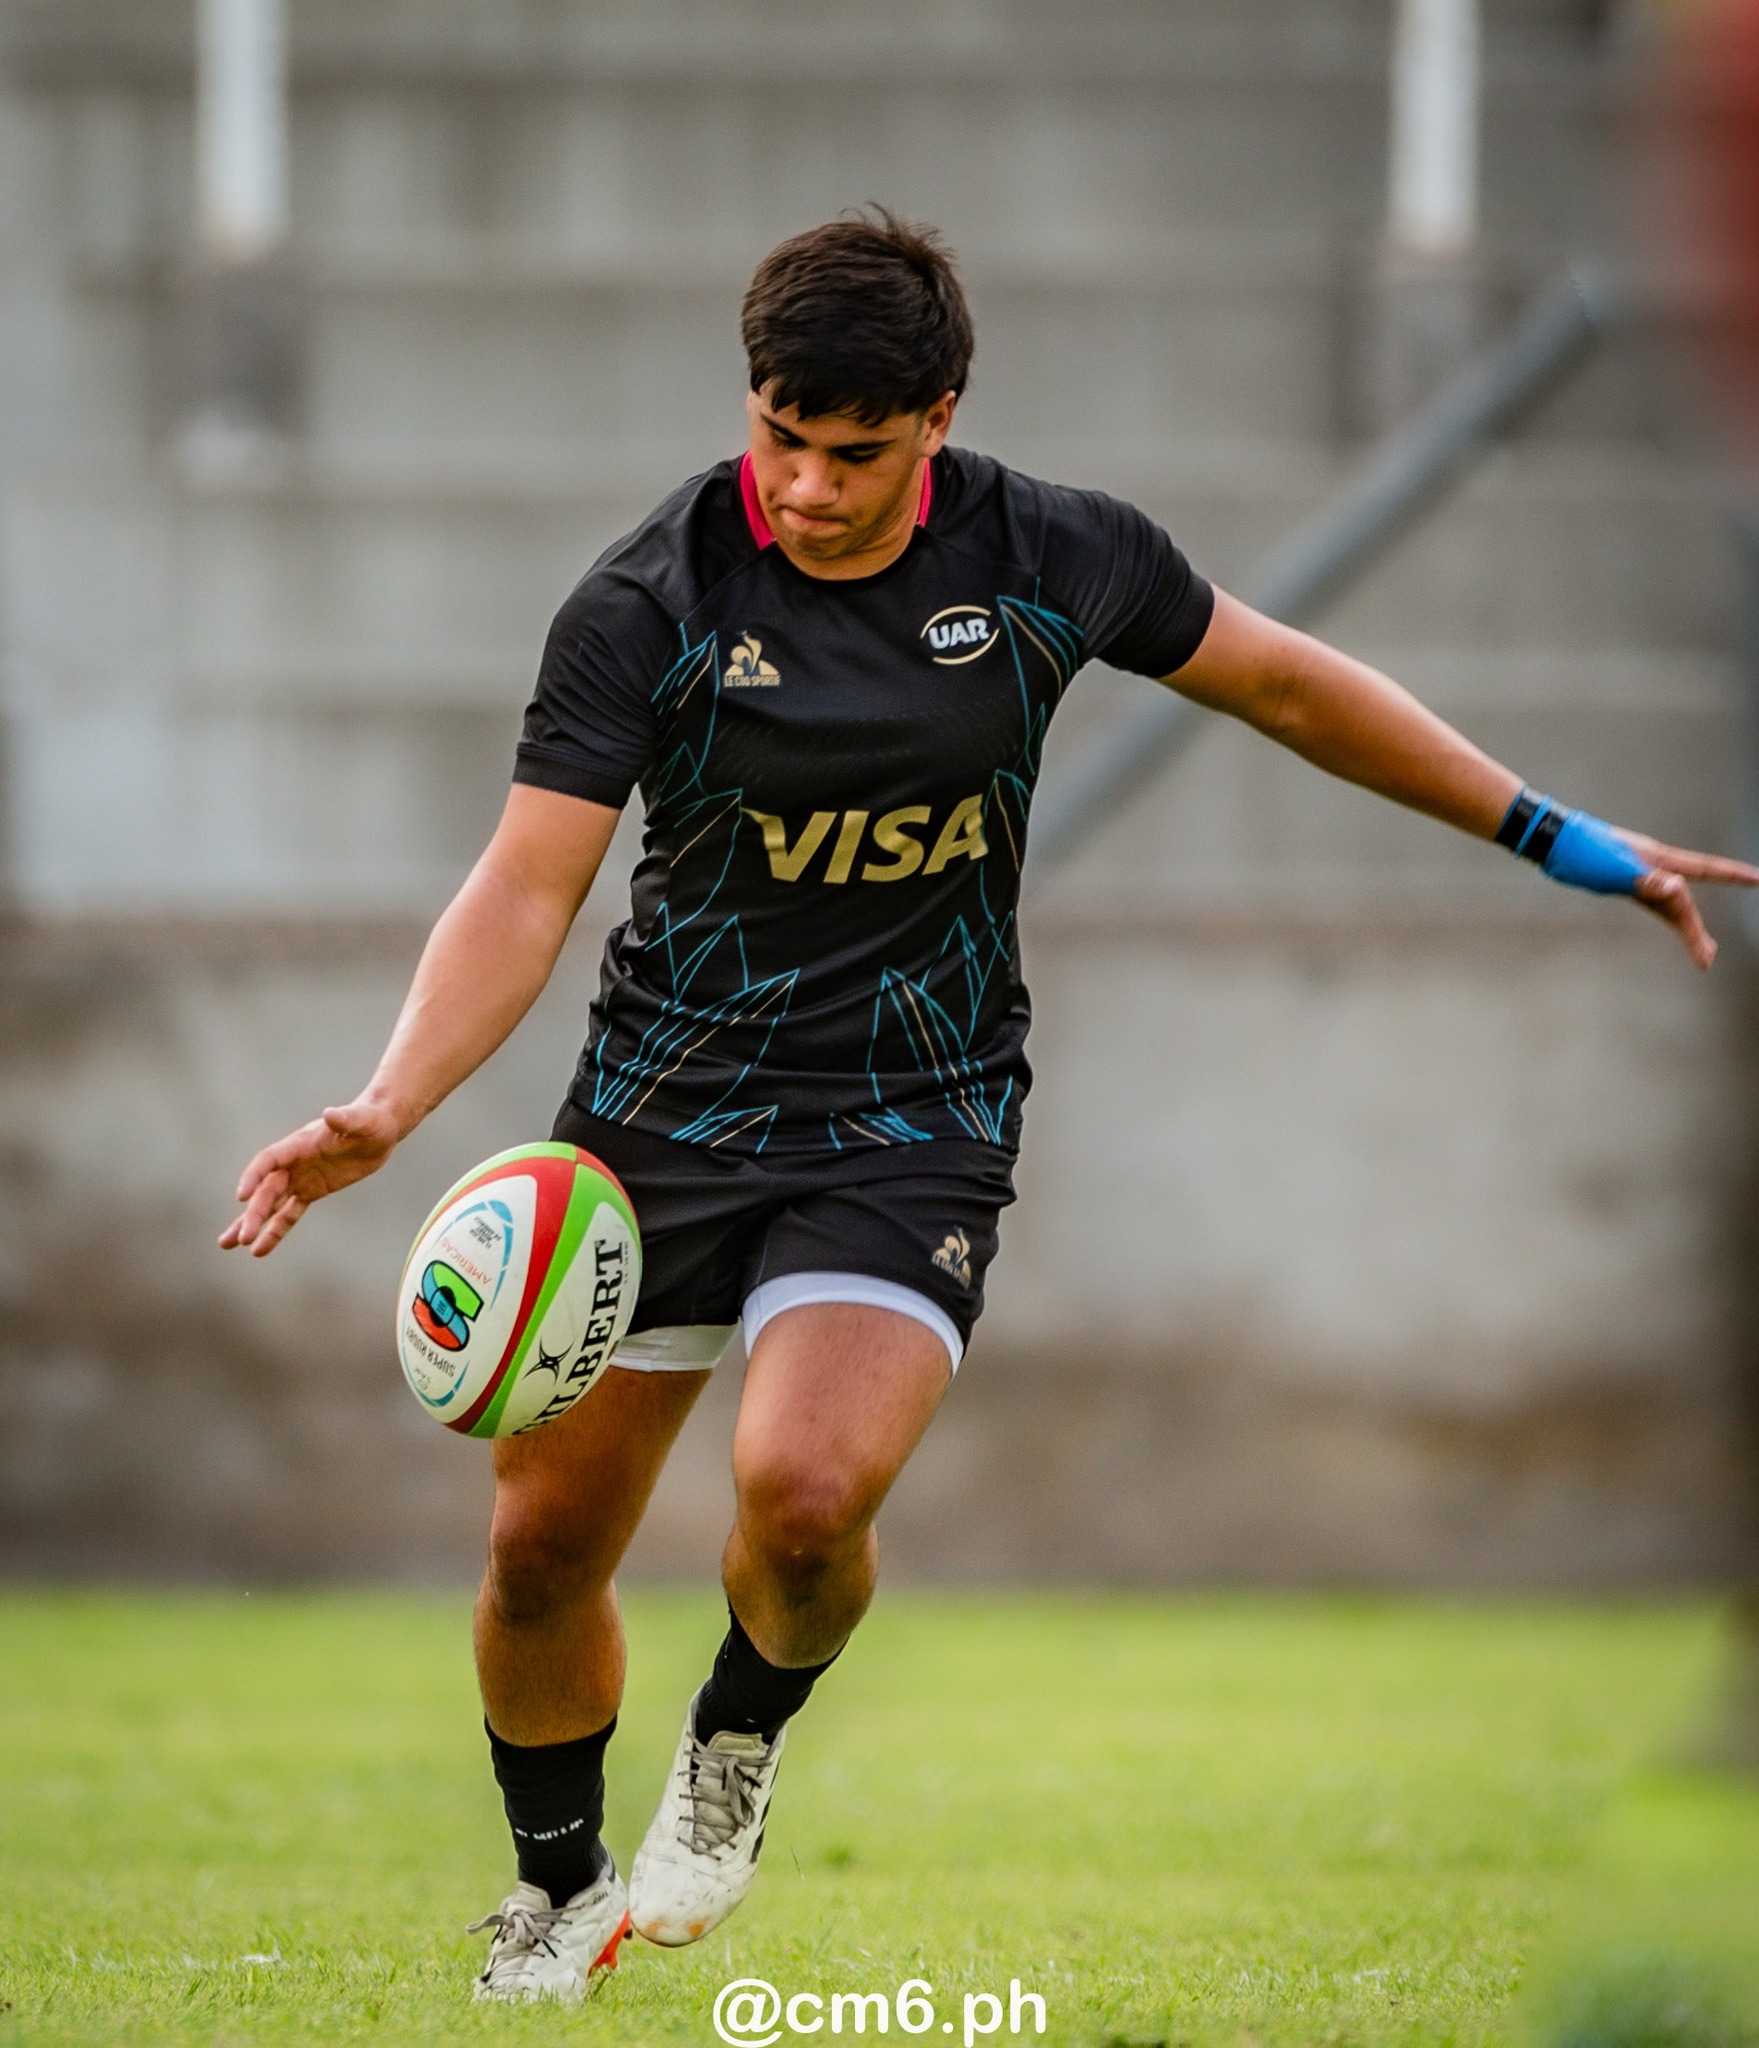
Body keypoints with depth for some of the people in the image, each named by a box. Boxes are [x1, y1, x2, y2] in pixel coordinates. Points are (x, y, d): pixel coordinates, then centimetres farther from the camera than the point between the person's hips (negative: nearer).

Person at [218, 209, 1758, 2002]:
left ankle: (743, 1735, 9)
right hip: (660, 1107, 1)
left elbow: (1284, 684, 9)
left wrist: (1557, 839, 13)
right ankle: (560, 1889, 33)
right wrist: (389, 1105, -33)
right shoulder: (648, 604, -13)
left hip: (913, 1125, -1)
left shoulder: (1046, 558, -7)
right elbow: (528, 884, -16)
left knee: (802, 1492, -26)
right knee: (542, 1542, 4)